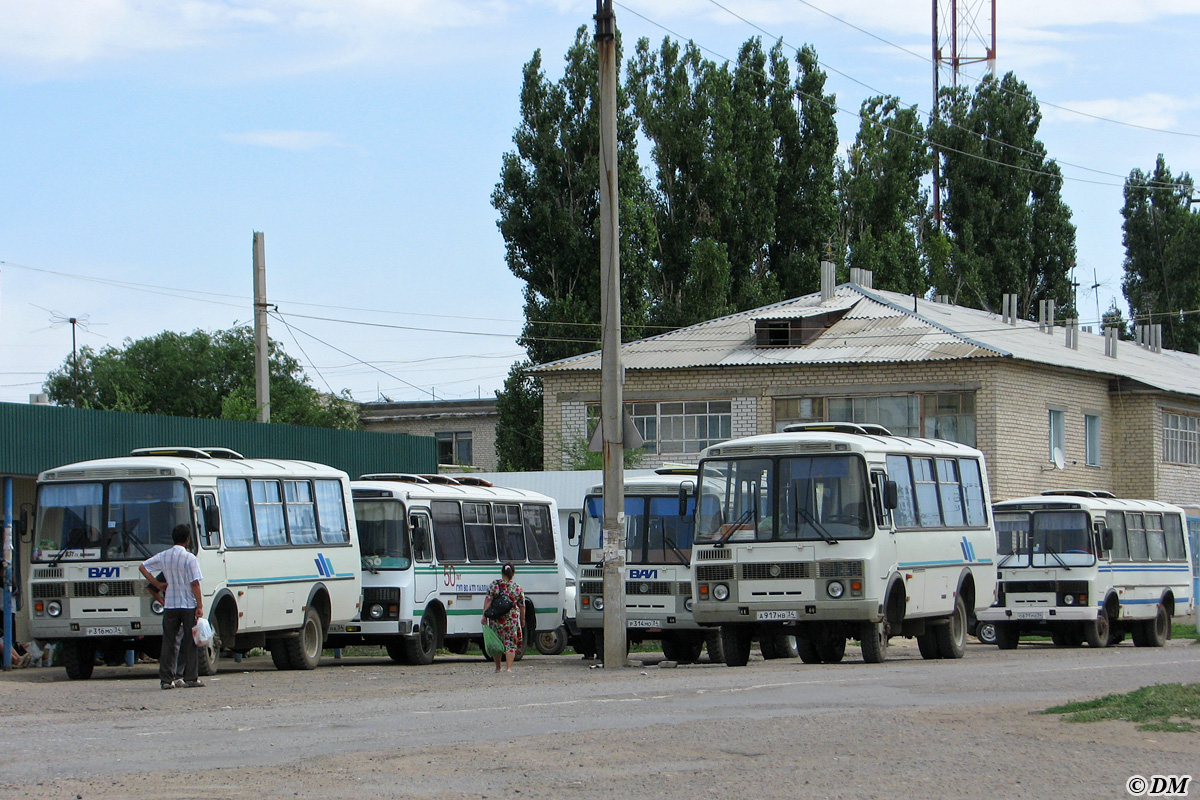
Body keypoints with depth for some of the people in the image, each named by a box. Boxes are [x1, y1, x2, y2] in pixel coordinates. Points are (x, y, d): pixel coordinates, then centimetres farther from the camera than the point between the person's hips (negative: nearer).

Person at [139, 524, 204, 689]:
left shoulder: (163, 556, 5)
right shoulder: (190, 558, -10)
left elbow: (143, 567, 13)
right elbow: (195, 584, -13)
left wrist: (158, 584, 13)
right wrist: (200, 606, -9)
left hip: (169, 606, 4)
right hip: (188, 606, -4)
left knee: (169, 643, 6)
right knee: (189, 643, 2)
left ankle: (166, 679, 3)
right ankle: (191, 678, 0)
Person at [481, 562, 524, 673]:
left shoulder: (494, 584, -1)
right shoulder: (517, 588, 2)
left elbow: (488, 600, -7)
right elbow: (522, 607, 7)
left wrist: (485, 615, -5)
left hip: (496, 618, 0)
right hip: (512, 618, 0)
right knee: (510, 643, 2)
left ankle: (498, 667, 21)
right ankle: (509, 667, -10)